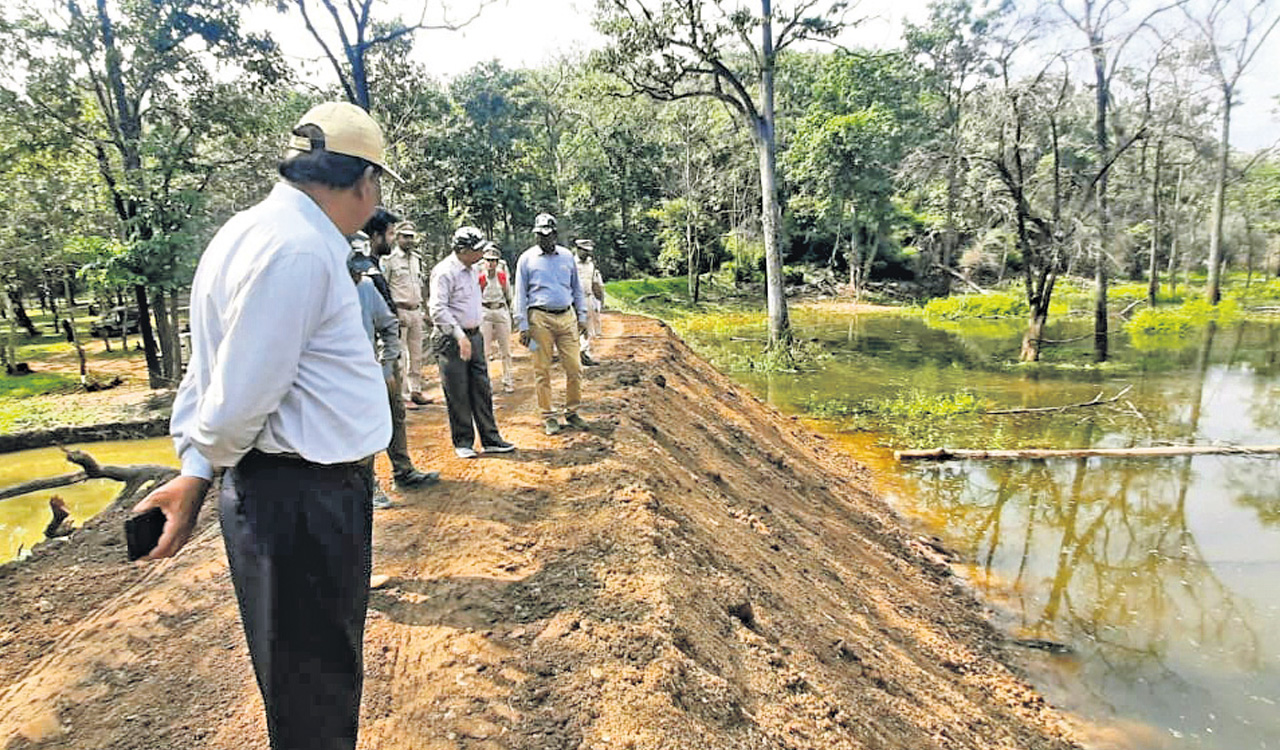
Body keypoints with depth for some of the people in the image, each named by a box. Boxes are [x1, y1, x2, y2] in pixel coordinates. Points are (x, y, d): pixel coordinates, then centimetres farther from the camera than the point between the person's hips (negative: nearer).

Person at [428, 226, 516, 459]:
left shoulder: (470, 270, 14)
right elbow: (438, 310, -21)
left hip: (474, 335, 8)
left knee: (482, 389, 9)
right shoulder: (444, 272, -14)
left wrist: (474, 333, 18)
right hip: (451, 341, -8)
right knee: (458, 394, 0)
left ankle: (490, 439, 16)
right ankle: (463, 442, 12)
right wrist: (459, 336, -26)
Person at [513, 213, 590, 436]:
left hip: (567, 317, 3)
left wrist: (582, 317, 13)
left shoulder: (567, 256, 13)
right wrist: (523, 326, -4)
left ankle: (571, 412, 15)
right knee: (542, 370, 0)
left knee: (574, 367, 1)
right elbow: (520, 294, 2)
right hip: (540, 318, -3)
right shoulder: (527, 258, 4)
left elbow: (577, 289, 19)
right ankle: (548, 416, 10)